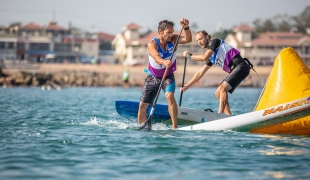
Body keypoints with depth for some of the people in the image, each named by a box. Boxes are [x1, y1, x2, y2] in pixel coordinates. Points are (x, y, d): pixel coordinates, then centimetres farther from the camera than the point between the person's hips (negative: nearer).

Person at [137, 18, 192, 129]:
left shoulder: (173, 40, -14)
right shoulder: (152, 44, -22)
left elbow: (188, 40, -30)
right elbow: (156, 57, -41)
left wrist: (186, 27, -49)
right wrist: (164, 62, -63)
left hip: (168, 77, 0)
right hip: (153, 77, 0)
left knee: (170, 96, -29)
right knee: (143, 105, 2)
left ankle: (175, 126, -29)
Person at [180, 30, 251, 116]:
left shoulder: (215, 41, -3)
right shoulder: (211, 57, 21)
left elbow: (204, 57, -16)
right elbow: (200, 73, 25)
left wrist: (190, 55, -1)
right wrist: (187, 86, 25)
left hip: (241, 67, -10)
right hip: (234, 70, 10)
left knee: (222, 88, -21)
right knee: (218, 93, 7)